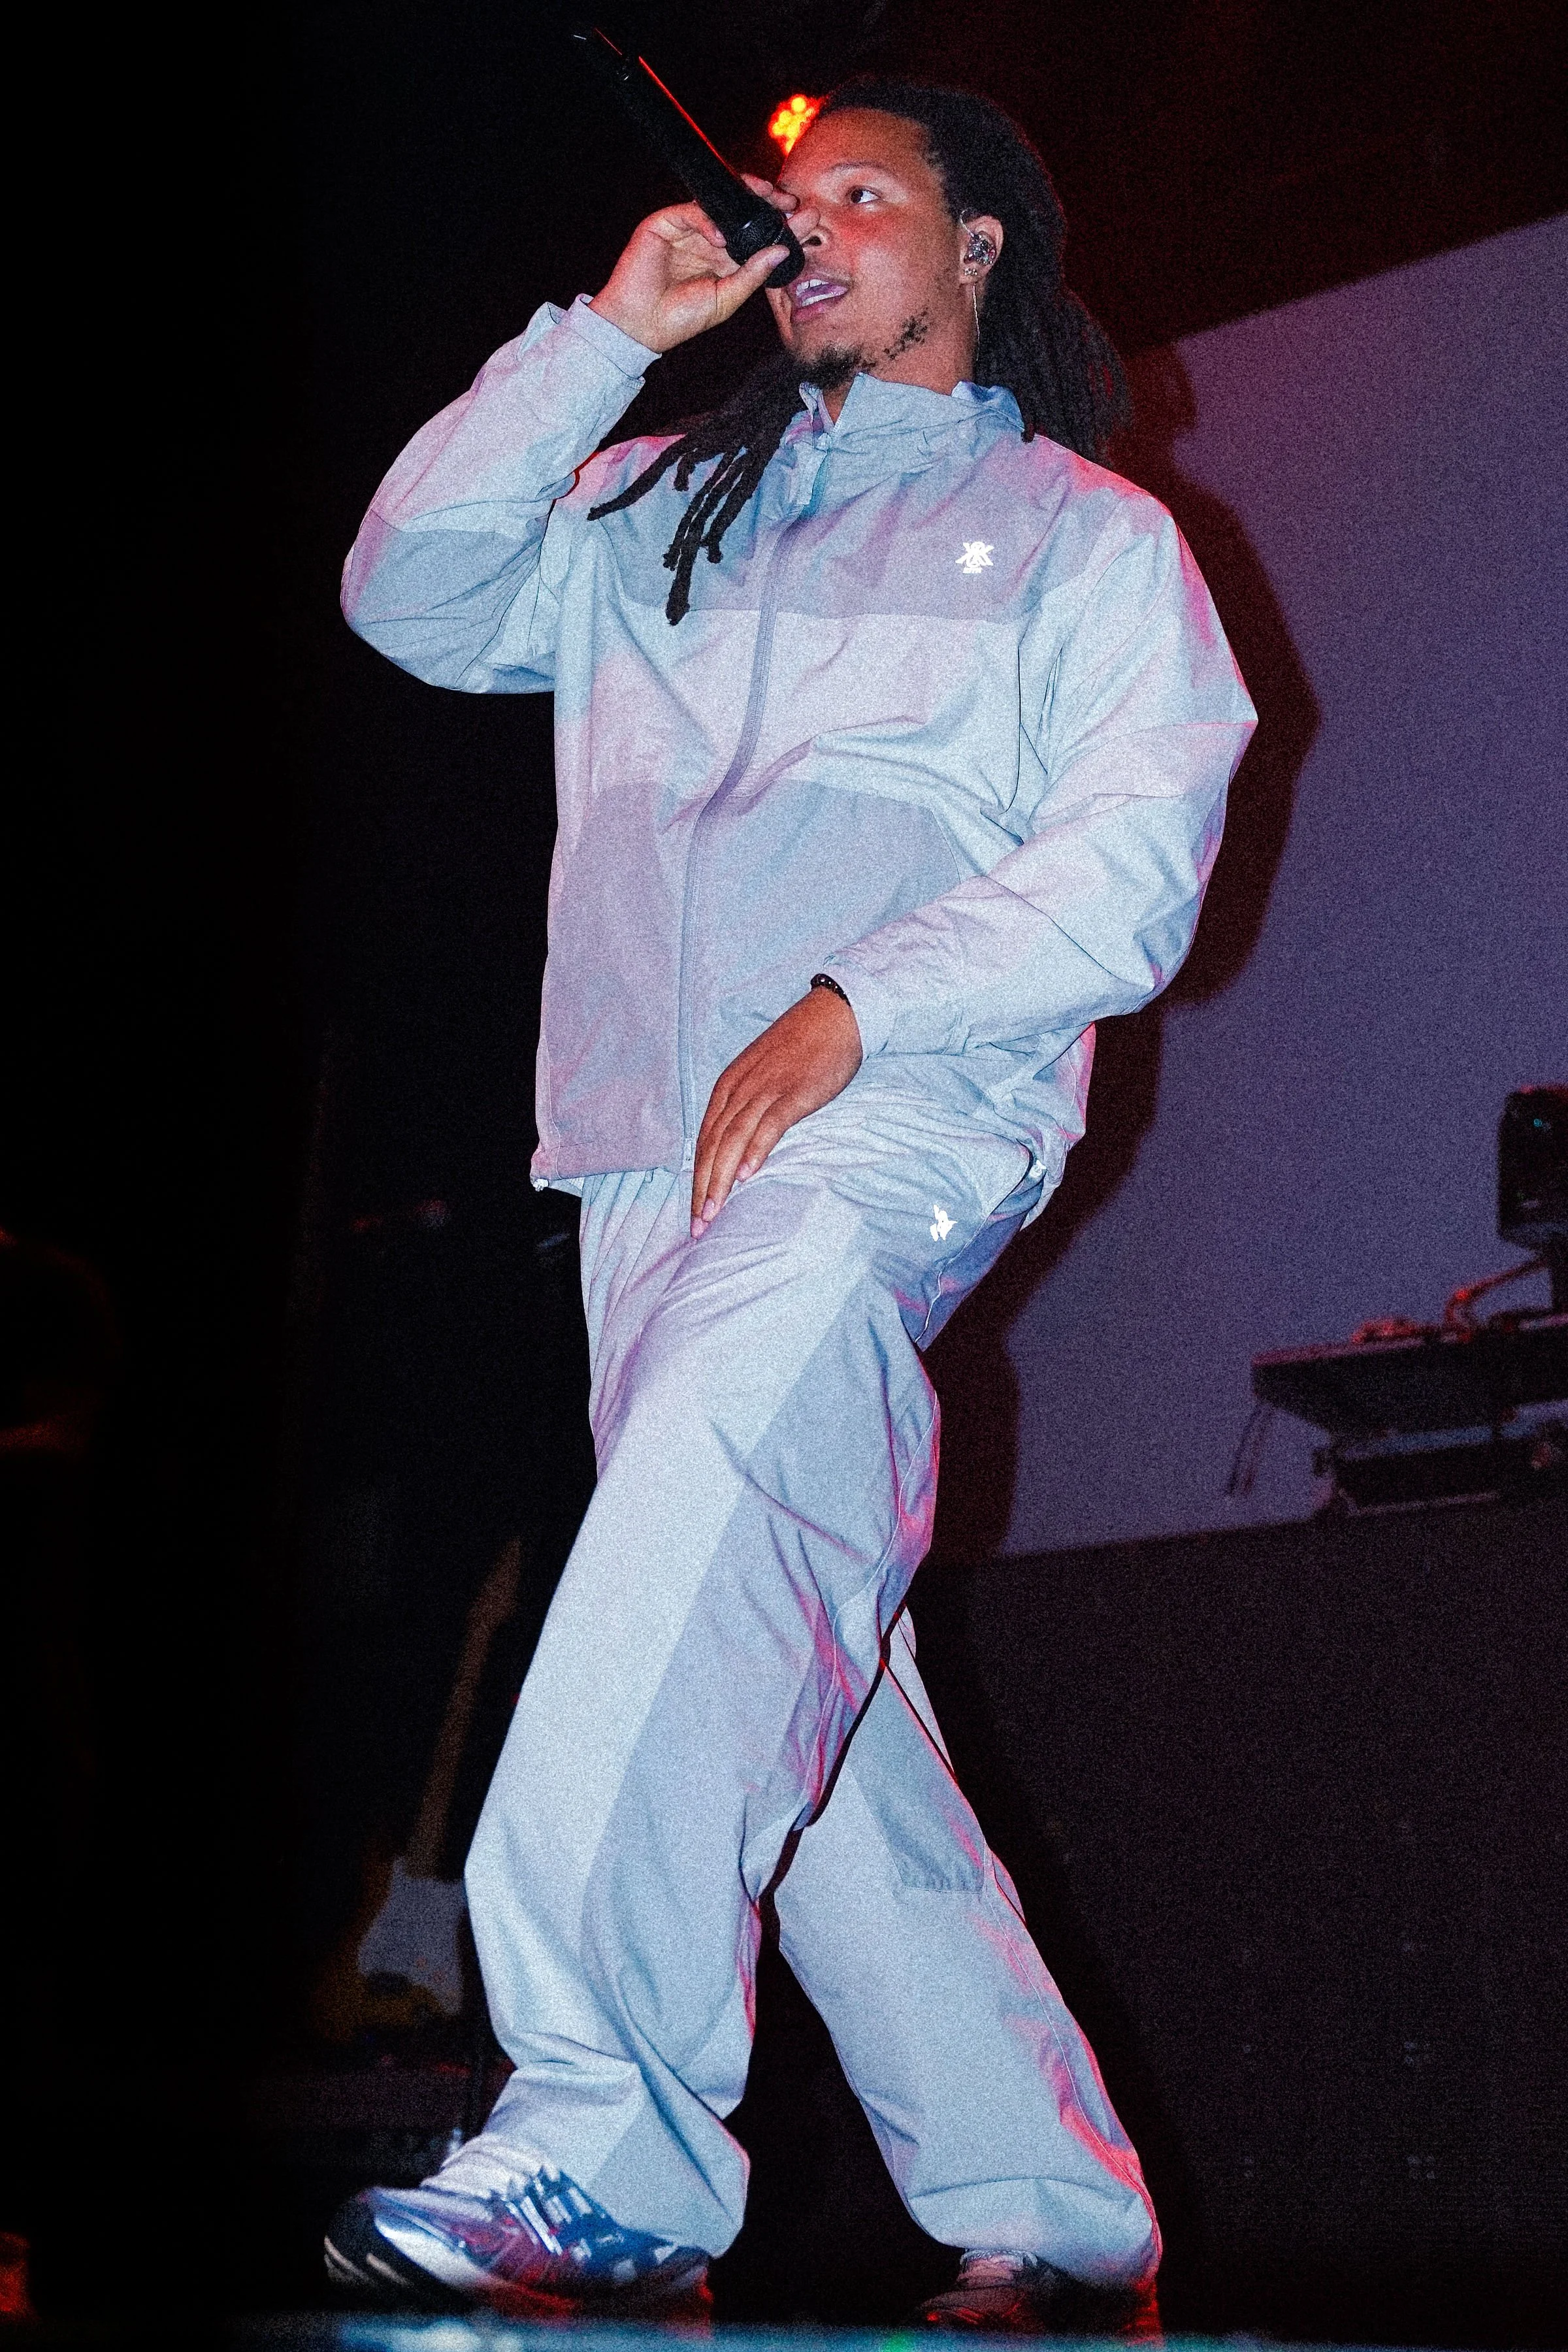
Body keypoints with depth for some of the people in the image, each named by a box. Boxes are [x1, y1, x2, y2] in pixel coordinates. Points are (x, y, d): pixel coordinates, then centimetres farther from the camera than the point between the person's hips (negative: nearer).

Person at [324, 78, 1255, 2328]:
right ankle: (1048, 2207, 7)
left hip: (901, 1118, -6)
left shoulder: (1090, 536, 14)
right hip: (653, 1161, 6)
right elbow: (411, 596, 17)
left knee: (699, 1519, -31)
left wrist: (852, 1009, -12)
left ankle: (599, 2152, -41)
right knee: (800, 1690, 0)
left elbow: (1129, 863, 1)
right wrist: (601, 341, 11)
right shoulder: (661, 512, 28)